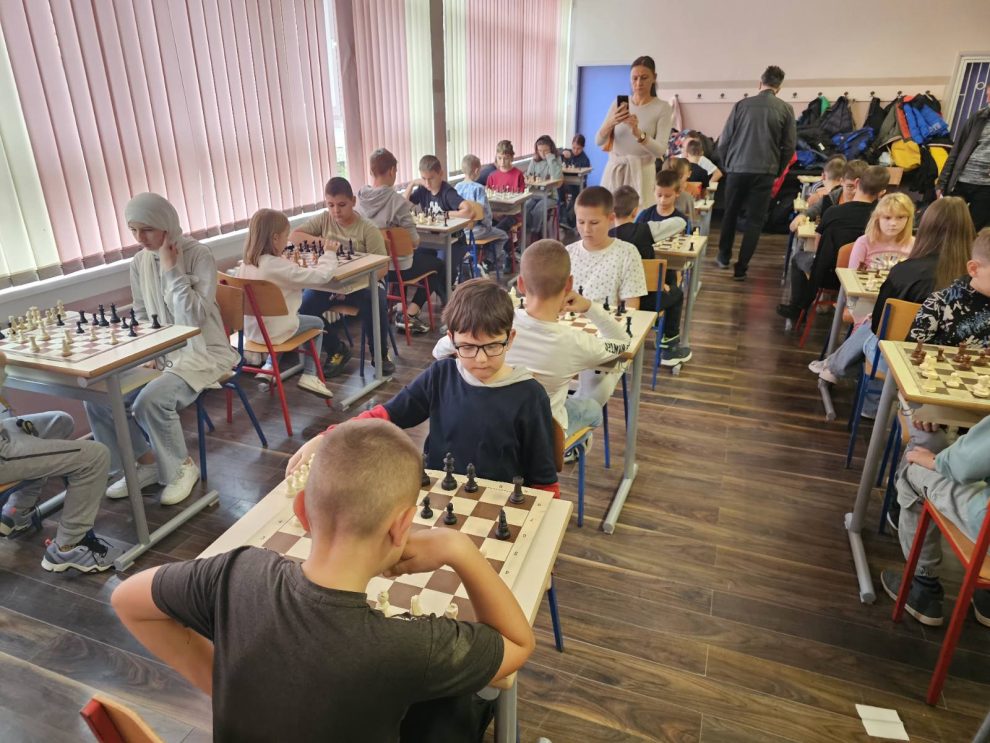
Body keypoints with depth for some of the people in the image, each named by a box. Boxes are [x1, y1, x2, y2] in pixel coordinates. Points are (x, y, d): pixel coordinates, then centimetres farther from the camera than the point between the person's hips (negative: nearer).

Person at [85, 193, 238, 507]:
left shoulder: (198, 255, -15)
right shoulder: (139, 261, 4)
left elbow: (196, 318, -24)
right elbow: (141, 315, 14)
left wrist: (171, 269, -23)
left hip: (202, 353, -6)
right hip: (159, 351, 7)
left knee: (151, 401, -29)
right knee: (98, 398, -10)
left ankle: (183, 466, -1)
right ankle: (145, 462, 12)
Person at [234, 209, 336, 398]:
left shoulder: (245, 264, -2)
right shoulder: (279, 266, -24)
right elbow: (321, 276, -22)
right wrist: (329, 254, -7)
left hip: (251, 329, 7)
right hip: (274, 332, -7)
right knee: (317, 324, 18)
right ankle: (309, 375, 13)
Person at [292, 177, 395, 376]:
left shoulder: (368, 228, -5)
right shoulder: (324, 220, 5)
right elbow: (293, 236, -1)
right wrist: (322, 241, -17)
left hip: (360, 284, -3)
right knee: (303, 307, -22)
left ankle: (380, 355, -3)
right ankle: (336, 351, 5)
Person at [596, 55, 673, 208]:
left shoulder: (663, 108, -2)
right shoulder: (618, 103, 7)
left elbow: (660, 150, -12)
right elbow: (599, 142, 1)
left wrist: (638, 133, -29)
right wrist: (610, 123, -20)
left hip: (641, 173, -2)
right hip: (613, 170, 3)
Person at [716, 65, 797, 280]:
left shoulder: (741, 105, 1)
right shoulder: (785, 109, 0)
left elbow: (724, 140, 2)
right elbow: (789, 146, 2)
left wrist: (727, 164, 17)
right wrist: (777, 171, 16)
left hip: (737, 169, 1)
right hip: (764, 172, -1)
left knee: (730, 213, 19)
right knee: (755, 220, 6)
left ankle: (724, 256, 30)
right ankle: (741, 267, 3)